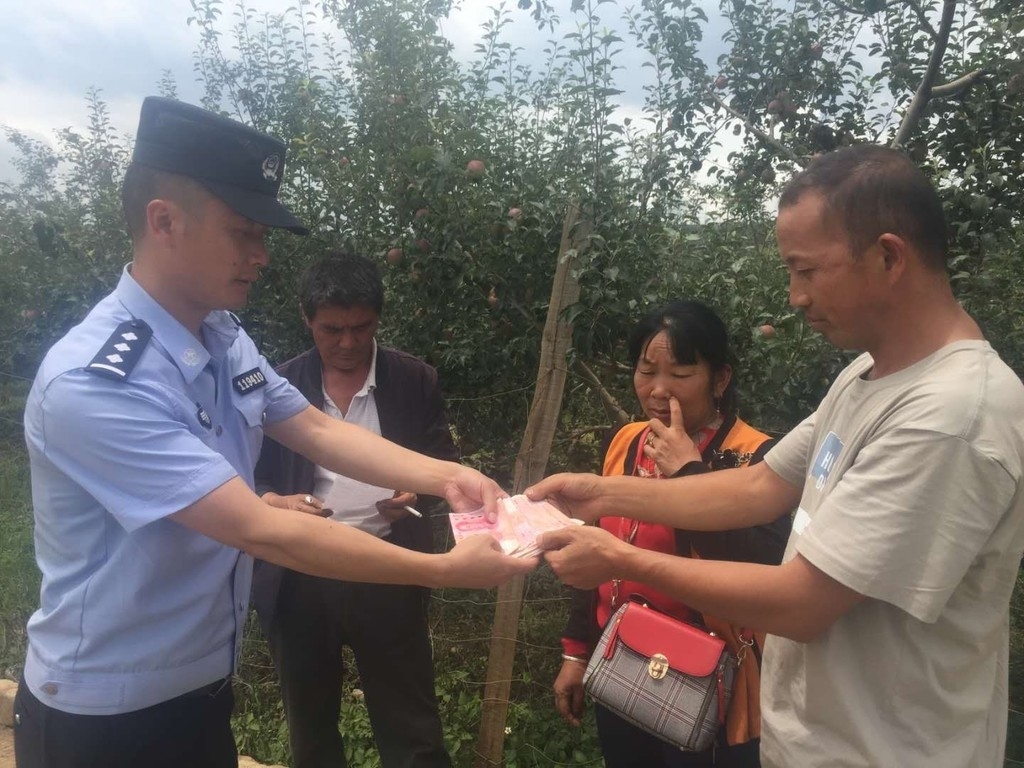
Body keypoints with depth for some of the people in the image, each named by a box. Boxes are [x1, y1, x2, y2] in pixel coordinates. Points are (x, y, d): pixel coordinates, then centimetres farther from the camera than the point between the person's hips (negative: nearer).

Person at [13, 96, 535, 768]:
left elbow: (318, 431, 3)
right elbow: (261, 532, -31)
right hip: (105, 714, -7)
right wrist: (446, 570, -27)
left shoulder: (225, 340, -3)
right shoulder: (94, 382, -29)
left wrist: (443, 477, -11)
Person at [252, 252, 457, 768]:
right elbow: (248, 476, 5)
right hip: (299, 577, 2)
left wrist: (416, 492, -17)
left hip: (388, 574, -1)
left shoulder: (415, 380, -1)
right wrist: (276, 503, -16)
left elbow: (444, 465, 4)